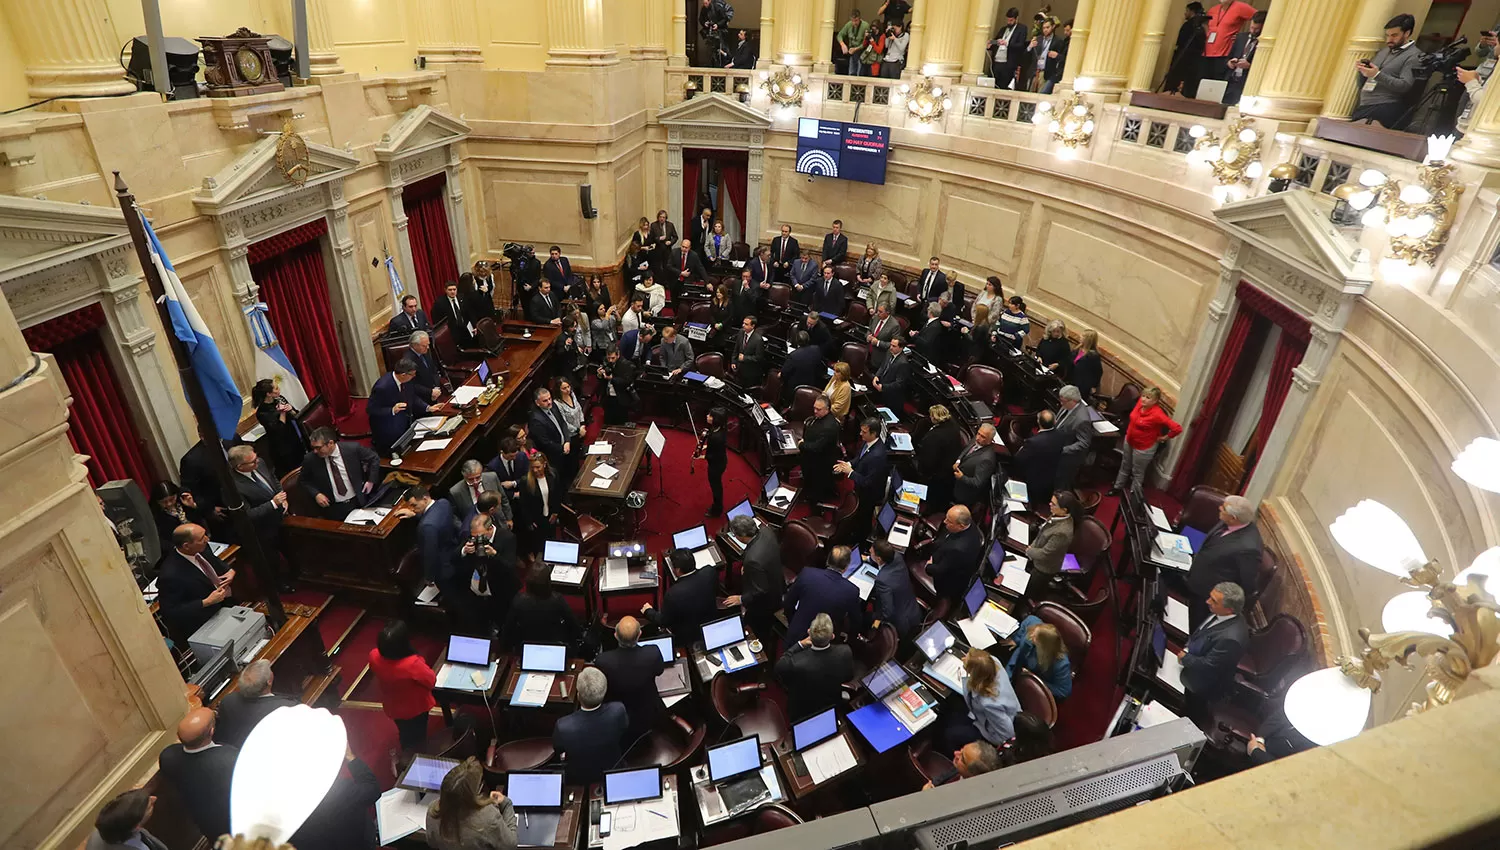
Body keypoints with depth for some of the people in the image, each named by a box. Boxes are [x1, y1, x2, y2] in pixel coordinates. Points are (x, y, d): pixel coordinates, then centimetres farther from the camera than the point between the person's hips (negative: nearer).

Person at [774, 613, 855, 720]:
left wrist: (800, 645, -16)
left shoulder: (795, 662, -39)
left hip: (801, 712, -3)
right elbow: (849, 676, -8)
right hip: (833, 707, 3)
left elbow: (777, 667, -15)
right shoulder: (845, 652, -31)